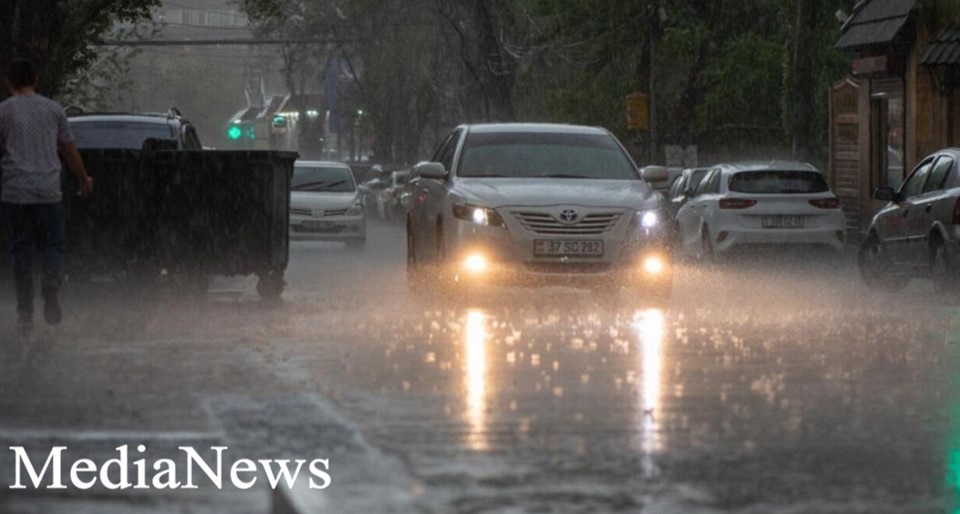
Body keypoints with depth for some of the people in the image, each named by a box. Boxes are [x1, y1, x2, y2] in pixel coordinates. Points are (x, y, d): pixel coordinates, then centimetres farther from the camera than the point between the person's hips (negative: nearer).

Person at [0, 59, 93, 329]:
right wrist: (84, 180, 25)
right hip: (48, 191, 1)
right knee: (53, 245, 7)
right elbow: (69, 149, 12)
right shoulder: (53, 109, 8)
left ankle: (25, 312, 4)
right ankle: (51, 287, -23)